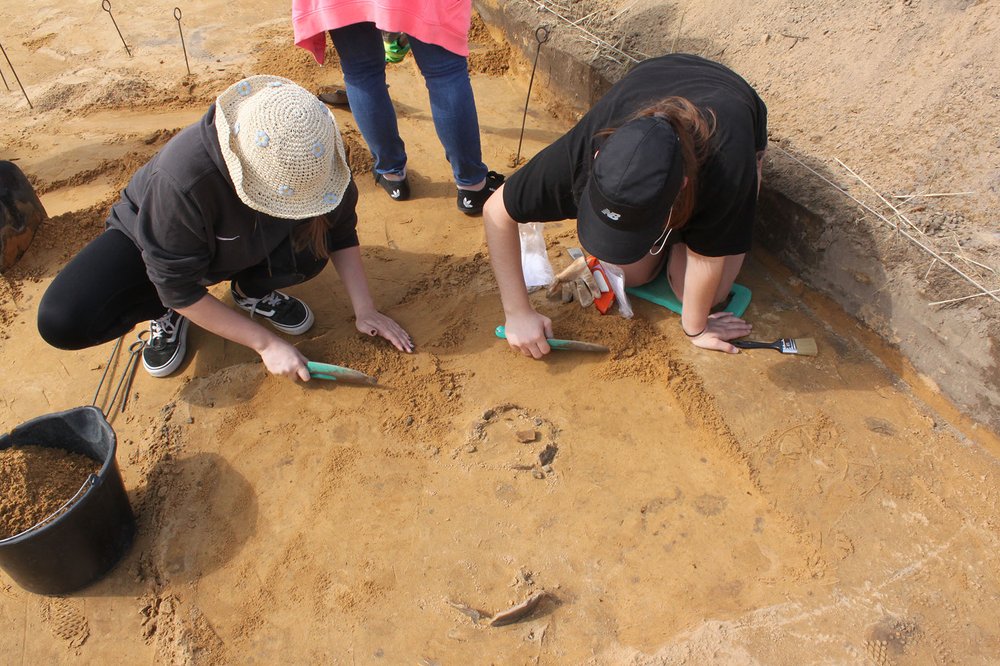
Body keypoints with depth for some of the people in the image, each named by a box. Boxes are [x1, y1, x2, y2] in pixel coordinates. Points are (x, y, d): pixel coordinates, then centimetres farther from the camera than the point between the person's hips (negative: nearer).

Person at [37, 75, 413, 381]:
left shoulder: (308, 156, -30)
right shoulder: (183, 178, -42)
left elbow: (340, 230, -13)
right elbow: (179, 287, -30)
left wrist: (364, 311, -17)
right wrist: (265, 343, -27)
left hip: (243, 244, 3)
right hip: (153, 238, -3)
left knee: (310, 252, -30)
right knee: (62, 321, -27)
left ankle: (252, 290, 2)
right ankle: (168, 313, 2)